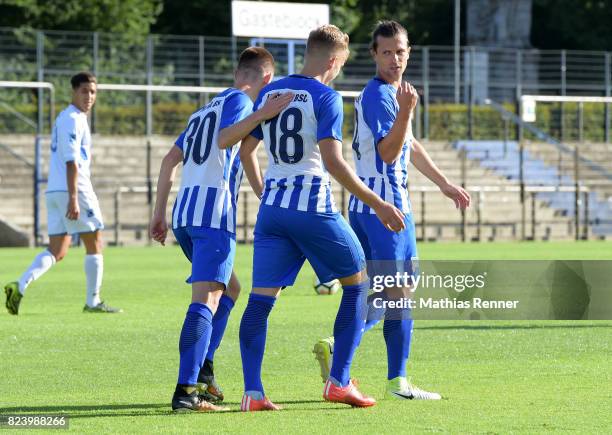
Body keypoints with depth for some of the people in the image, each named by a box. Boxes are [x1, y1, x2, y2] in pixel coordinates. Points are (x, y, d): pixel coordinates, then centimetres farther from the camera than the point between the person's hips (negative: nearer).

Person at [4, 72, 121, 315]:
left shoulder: (64, 118, 21)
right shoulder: (73, 120, -11)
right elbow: (71, 162, -19)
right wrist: (73, 199, -24)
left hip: (54, 191, 9)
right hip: (72, 189, -9)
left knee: (57, 251, 6)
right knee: (94, 245, 3)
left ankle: (20, 287, -12)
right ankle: (93, 302, 7)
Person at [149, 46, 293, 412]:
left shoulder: (206, 108, 25)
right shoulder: (238, 100, 1)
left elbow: (171, 159, 22)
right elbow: (225, 139, -19)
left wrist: (160, 212, 21)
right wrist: (262, 114, -28)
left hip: (183, 216, 9)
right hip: (214, 214, -9)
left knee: (229, 289, 23)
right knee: (207, 299, -15)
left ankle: (203, 372, 13)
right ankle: (186, 390, -26)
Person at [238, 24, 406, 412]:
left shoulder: (268, 94, 11)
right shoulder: (325, 97, -9)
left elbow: (246, 150, 18)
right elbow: (333, 161, -17)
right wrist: (378, 205, -14)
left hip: (272, 207, 6)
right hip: (314, 206, -5)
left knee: (262, 297, 3)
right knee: (358, 283, 12)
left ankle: (252, 391, -9)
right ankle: (339, 382, 7)